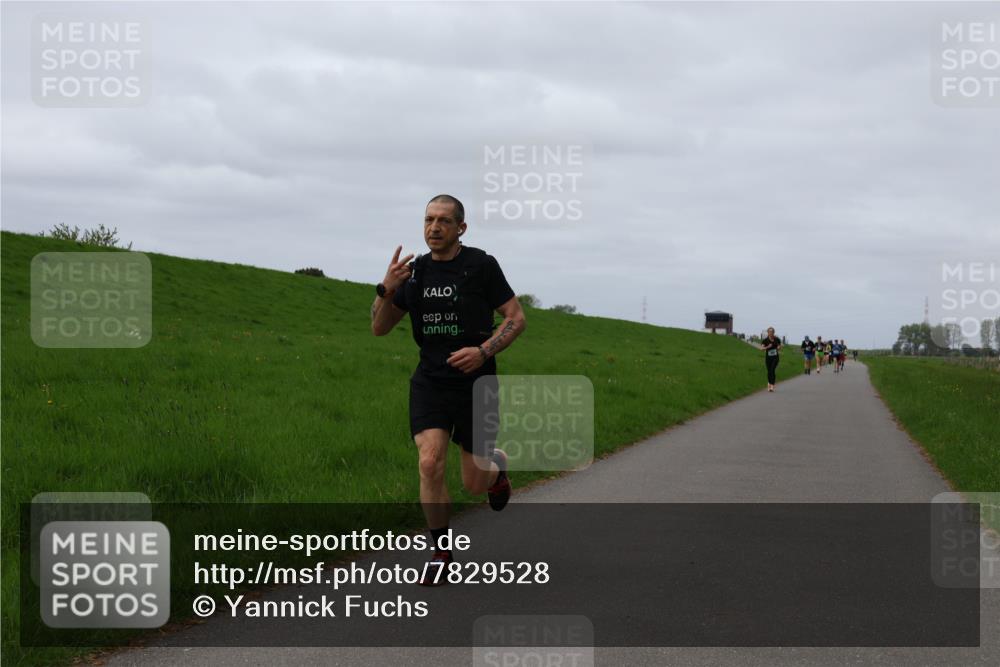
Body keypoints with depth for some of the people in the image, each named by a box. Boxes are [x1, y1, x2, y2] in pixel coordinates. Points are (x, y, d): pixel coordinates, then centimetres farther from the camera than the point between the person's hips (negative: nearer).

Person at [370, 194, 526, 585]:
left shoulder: (481, 266, -7)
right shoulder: (415, 272, 4)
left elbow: (516, 318, -4)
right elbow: (379, 328, 5)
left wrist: (484, 351, -20)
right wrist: (387, 289, -14)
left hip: (475, 383, -2)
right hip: (430, 381, 2)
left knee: (474, 484, 3)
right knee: (430, 463, -17)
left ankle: (495, 465, 42)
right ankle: (441, 553, 0)